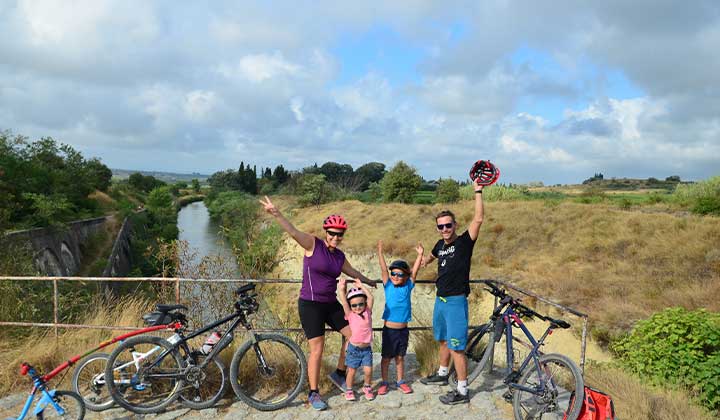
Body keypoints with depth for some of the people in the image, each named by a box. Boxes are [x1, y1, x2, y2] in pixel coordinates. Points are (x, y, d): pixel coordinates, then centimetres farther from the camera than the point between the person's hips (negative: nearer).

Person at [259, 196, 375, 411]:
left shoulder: (339, 256, 7)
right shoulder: (313, 245, -12)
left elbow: (352, 271, 26)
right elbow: (294, 232, -29)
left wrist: (368, 281, 43)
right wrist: (276, 213, -46)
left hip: (331, 304, 7)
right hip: (310, 305, -7)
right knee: (317, 350, -4)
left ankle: (339, 373, 30)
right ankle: (313, 394, 14)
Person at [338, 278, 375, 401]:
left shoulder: (368, 312, -2)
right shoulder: (350, 315, -6)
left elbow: (370, 297, -10)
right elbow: (344, 302, -18)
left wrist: (361, 286, -6)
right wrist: (342, 289, -19)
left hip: (366, 348, 1)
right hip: (354, 348, -1)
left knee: (368, 370, -3)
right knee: (352, 371, 7)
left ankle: (367, 388, 23)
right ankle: (349, 390, 27)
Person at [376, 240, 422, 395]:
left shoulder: (408, 286, 0)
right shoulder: (388, 286, -4)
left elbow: (414, 271, -4)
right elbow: (383, 268, -12)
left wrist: (420, 254, -9)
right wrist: (380, 252, -18)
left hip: (403, 329, 2)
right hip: (389, 329, -2)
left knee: (400, 357, 15)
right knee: (386, 357, 9)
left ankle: (400, 381, 29)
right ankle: (384, 383, 22)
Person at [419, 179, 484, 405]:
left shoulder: (464, 242, -12)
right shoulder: (440, 245, 7)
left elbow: (478, 219, -26)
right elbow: (429, 258, 30)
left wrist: (478, 191, -28)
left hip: (456, 301, -7)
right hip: (440, 299, 7)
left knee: (456, 348, -5)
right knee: (443, 341, 23)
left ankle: (462, 391, 6)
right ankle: (442, 374, 41)